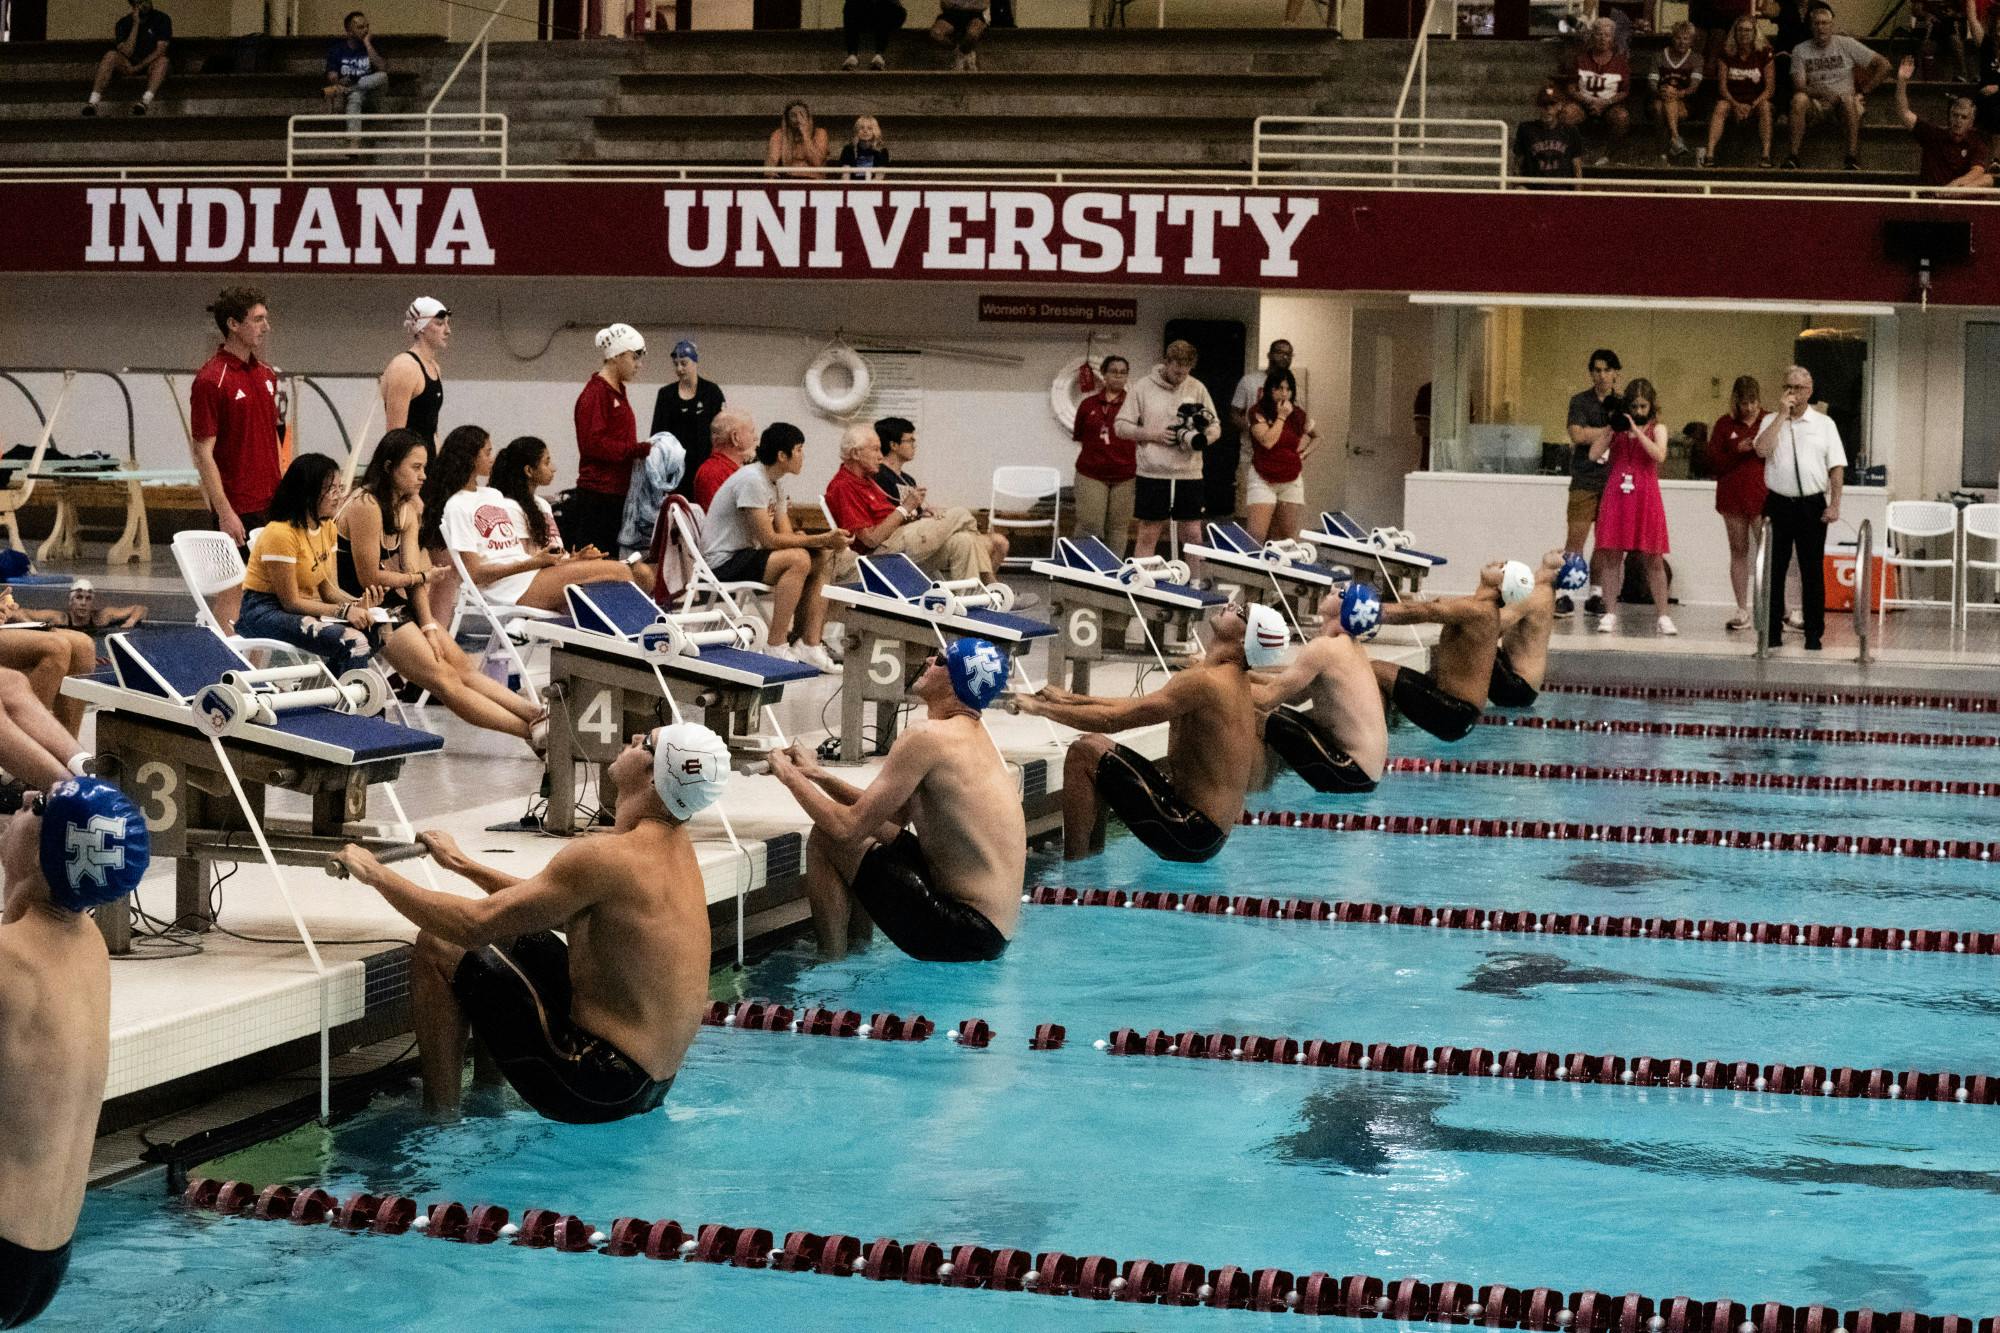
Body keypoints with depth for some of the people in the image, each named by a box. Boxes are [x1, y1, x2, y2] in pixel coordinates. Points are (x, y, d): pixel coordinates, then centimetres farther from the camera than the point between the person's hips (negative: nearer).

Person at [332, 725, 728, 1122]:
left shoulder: (607, 857, -21)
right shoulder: (676, 845, 8)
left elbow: (475, 925, -20)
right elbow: (551, 907, 22)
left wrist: (377, 874, -8)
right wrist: (462, 865, 23)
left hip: (598, 1088, -9)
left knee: (436, 948, -3)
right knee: (510, 934, 25)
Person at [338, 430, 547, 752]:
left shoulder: (407, 508, 12)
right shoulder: (366, 506, -17)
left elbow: (412, 571, 5)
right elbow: (370, 578, -17)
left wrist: (429, 625, -7)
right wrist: (420, 578, -1)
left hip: (393, 605, 9)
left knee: (462, 664, -4)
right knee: (444, 677, -14)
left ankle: (537, 716, -14)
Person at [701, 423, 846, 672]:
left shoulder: (776, 482, 10)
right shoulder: (752, 480, -20)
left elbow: (786, 536, 6)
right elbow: (769, 540, -22)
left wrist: (827, 541, -13)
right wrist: (821, 539, -23)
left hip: (747, 554, 10)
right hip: (723, 562, -10)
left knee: (824, 559, 0)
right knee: (799, 560, -30)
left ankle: (810, 645, -6)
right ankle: (777, 647, -27)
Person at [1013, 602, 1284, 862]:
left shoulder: (1203, 681, -19)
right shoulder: (1236, 682, 11)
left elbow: (1114, 719, -17)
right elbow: (1140, 707, 19)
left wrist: (1042, 708, -6)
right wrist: (1072, 700, 17)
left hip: (1191, 835, -9)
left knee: (1083, 754, -10)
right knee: (1096, 744, 17)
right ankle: (1095, 853, 23)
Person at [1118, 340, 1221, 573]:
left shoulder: (1197, 388, 5)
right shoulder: (1143, 388, -1)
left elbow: (1215, 426, 10)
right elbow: (1121, 426, 0)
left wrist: (1204, 437, -13)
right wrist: (1154, 435, -13)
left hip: (1189, 475, 2)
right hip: (1153, 474, -2)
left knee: (1193, 534, 5)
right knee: (1148, 534, 2)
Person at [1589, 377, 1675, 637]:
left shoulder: (1657, 428, 5)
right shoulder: (1617, 428, 8)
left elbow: (1659, 455, -14)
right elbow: (1594, 455, -1)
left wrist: (1636, 430, -16)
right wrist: (1610, 428, -8)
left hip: (1645, 498, -1)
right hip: (1616, 497, 1)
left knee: (1653, 559, 0)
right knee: (1611, 556, 1)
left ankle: (1663, 615, 4)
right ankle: (1610, 613, 8)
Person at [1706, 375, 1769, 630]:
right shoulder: (1725, 424, 6)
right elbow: (1713, 462, 3)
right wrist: (1738, 451, -11)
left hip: (1763, 496, -2)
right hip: (1732, 494, 2)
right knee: (1738, 551, 6)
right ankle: (1742, 611, 12)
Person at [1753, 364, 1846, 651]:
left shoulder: (1824, 423, 6)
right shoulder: (1771, 421, 7)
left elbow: (1837, 467, 3)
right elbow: (1761, 449, -13)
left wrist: (1834, 505, -7)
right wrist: (1782, 414, -10)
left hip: (1812, 505, -1)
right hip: (1779, 503, 1)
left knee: (1813, 571, 2)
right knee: (1774, 570, 4)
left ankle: (1814, 635, 8)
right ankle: (1772, 631, 12)